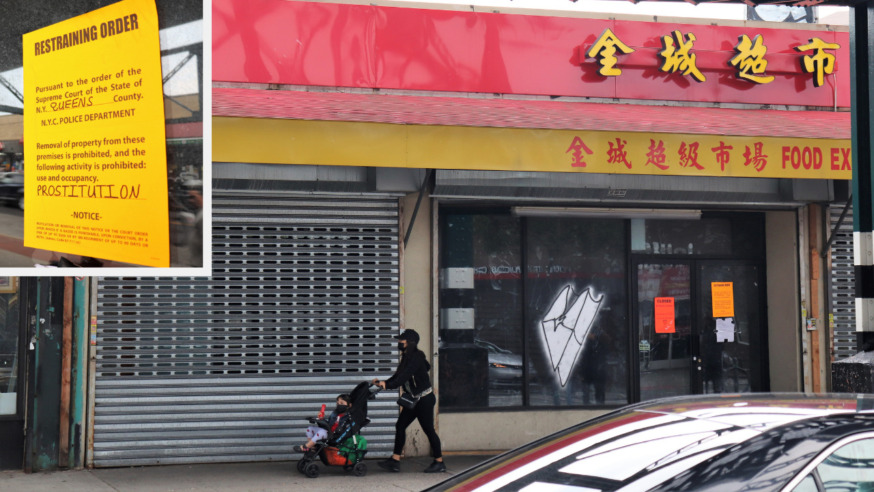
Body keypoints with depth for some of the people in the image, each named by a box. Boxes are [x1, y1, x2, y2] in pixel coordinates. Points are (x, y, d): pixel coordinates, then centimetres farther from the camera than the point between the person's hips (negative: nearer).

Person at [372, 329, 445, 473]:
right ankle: (395, 461, 5)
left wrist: (388, 385, -37)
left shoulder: (416, 357, -18)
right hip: (414, 399, 10)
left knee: (428, 429, -2)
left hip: (424, 399, -10)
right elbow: (399, 375, 13)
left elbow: (405, 376, -29)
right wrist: (383, 382, 4)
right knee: (400, 425, 4)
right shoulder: (407, 357, 11)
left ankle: (439, 462, 11)